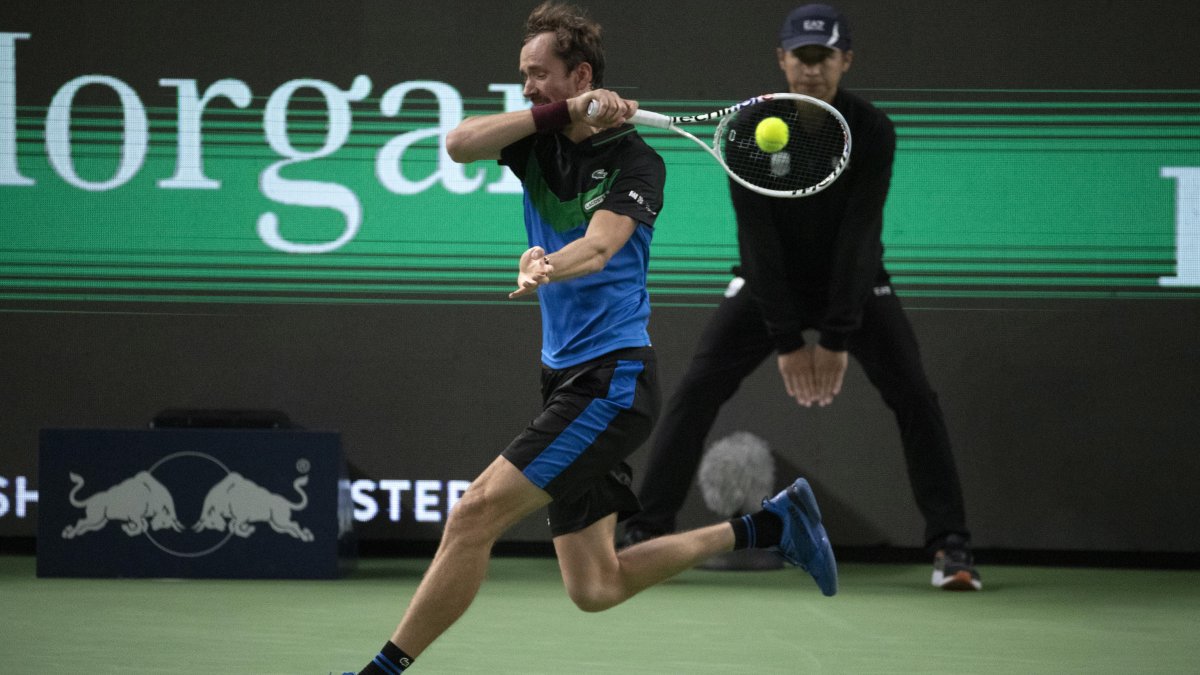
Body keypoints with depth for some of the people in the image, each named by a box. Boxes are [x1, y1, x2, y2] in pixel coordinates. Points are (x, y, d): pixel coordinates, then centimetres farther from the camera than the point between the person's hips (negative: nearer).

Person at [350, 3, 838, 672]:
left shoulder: (636, 160, -9)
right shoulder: (540, 140, 9)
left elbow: (600, 246, -27)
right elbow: (459, 144, -9)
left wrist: (546, 267, -49)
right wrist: (563, 113, -18)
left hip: (611, 379, -8)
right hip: (568, 378, 8)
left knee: (474, 515, -16)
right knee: (595, 588, 8)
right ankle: (770, 523, 19)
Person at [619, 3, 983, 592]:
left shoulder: (872, 130, -20)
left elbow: (858, 235, -24)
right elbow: (757, 236, -20)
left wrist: (837, 339, -27)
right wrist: (786, 341, -23)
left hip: (855, 284, 0)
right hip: (768, 283, 0)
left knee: (915, 398, -14)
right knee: (695, 393, -12)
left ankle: (951, 546, -8)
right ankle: (643, 537, -6)